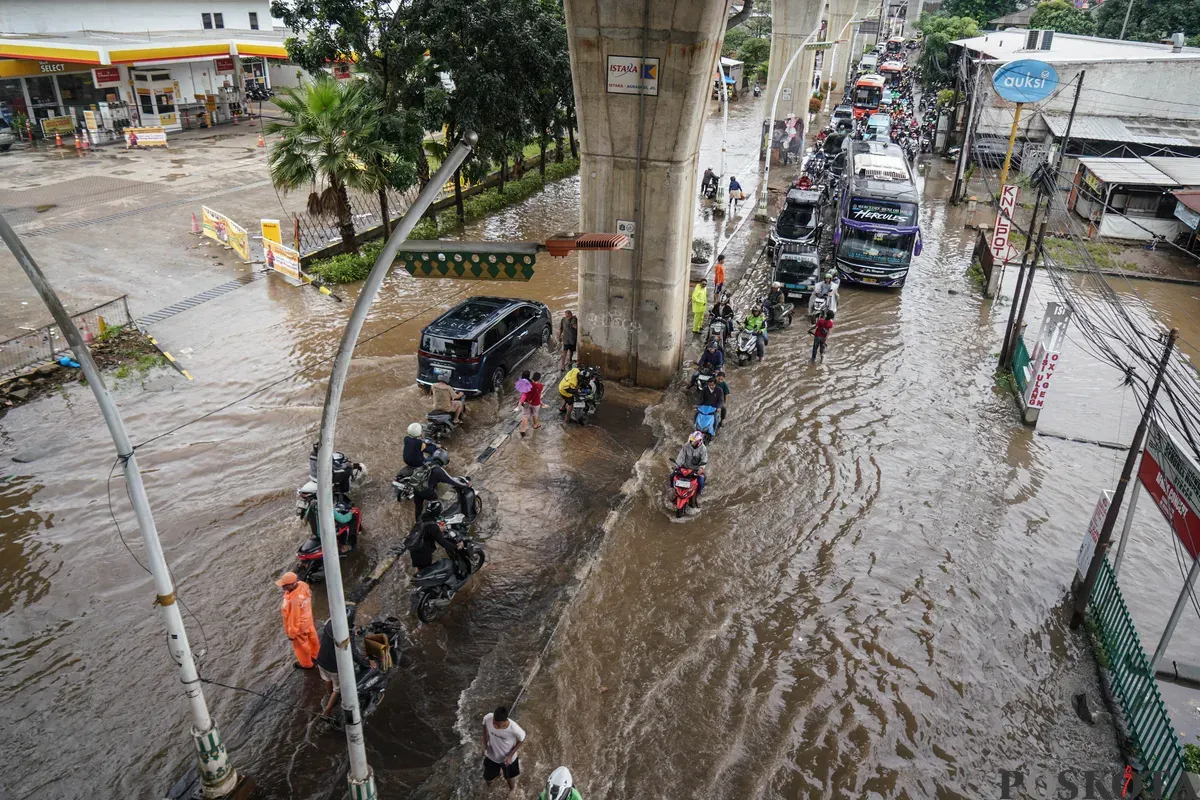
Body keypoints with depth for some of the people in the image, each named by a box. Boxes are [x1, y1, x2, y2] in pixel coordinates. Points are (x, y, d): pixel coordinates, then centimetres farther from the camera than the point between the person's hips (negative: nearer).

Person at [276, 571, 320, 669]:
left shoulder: (294, 600, -43)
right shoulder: (302, 584, -20)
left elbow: (294, 618, -31)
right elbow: (310, 593, 2)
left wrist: (292, 633, -14)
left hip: (299, 625, -7)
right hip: (307, 619, 7)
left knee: (301, 645, 22)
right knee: (311, 638, 31)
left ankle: (306, 663, 47)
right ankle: (316, 655, 57)